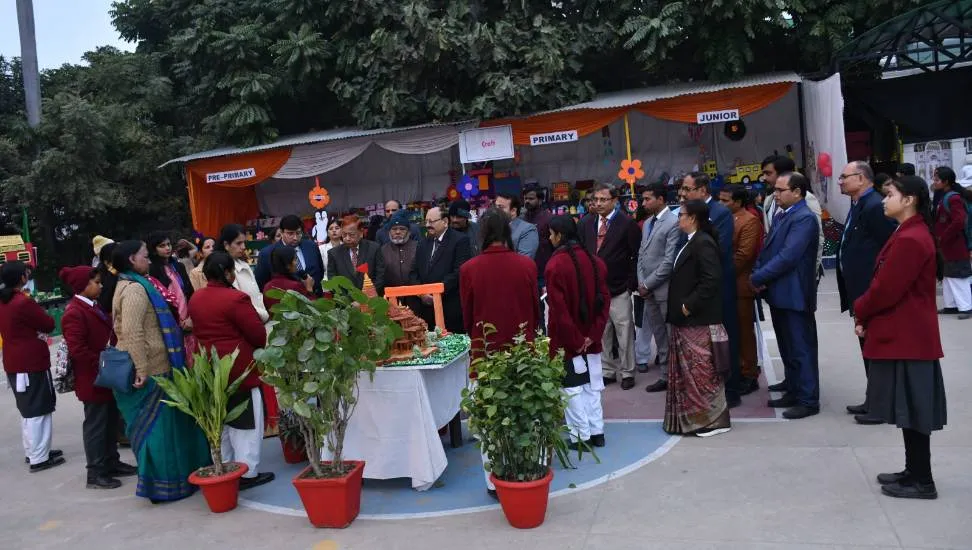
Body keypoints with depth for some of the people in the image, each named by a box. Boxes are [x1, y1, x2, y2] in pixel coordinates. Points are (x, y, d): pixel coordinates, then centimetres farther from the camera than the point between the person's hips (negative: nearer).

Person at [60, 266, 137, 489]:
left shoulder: (92, 306, 13)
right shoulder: (74, 313, -19)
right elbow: (77, 350, -25)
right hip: (93, 380, -10)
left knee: (111, 421, 17)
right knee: (96, 424, 0)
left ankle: (112, 463, 28)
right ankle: (95, 473, 10)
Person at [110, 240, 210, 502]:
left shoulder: (131, 286, 16)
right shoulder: (135, 289, -16)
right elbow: (132, 333, -25)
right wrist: (142, 370, -26)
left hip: (150, 367, 10)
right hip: (150, 370, -10)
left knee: (151, 427, 16)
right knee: (157, 426, -2)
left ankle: (160, 479, 26)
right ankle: (163, 484, 6)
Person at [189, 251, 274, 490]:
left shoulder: (195, 299, 6)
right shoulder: (235, 298, -20)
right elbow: (259, 334, -15)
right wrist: (258, 346, 6)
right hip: (239, 369, -8)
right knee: (245, 423, 1)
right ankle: (247, 473, 5)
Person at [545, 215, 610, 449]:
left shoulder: (556, 265, -17)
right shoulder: (594, 261, 2)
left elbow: (558, 309, -19)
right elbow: (604, 299, 0)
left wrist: (572, 341, -11)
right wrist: (592, 334, -2)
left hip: (568, 340, -6)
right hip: (590, 338, 6)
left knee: (573, 388, 5)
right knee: (592, 385, 15)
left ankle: (581, 436, 11)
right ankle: (596, 432, 22)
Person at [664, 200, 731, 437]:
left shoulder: (703, 243, -16)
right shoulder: (692, 242, 14)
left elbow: (711, 280, -23)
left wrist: (689, 305, -20)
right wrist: (681, 307, 12)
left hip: (699, 321, -10)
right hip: (687, 320, 10)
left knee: (703, 371, -2)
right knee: (688, 372, 15)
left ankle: (713, 419, 9)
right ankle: (693, 418, 24)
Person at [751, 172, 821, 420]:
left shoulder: (804, 218, -15)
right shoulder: (783, 215, 15)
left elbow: (788, 256, -23)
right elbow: (767, 249, 15)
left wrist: (758, 278, -17)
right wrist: (758, 274, -2)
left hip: (794, 295, -9)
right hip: (779, 294, 9)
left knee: (801, 349, 0)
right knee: (787, 348, 17)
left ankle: (808, 400, 9)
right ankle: (794, 392, 29)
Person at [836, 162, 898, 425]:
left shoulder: (876, 206, -18)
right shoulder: (858, 205, 13)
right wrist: (852, 291, 14)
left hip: (871, 293, -10)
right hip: (862, 292, 10)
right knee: (869, 347, 17)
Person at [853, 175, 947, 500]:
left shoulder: (909, 240, -21)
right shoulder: (910, 234, 12)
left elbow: (885, 290, -21)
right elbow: (889, 285, 15)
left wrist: (860, 313, -3)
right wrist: (866, 314, 5)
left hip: (906, 337, -10)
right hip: (905, 334, 10)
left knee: (912, 410, -1)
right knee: (909, 409, 16)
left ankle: (922, 482, 10)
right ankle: (914, 472, 26)